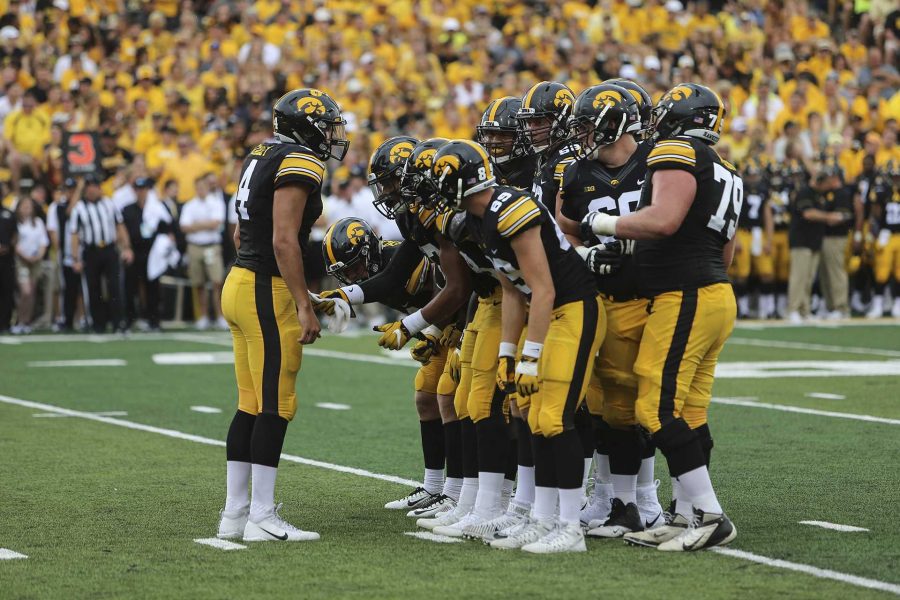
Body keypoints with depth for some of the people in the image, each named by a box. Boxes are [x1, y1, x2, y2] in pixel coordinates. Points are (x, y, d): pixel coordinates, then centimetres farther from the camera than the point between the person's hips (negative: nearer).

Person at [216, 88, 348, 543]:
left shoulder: (261, 159, 16)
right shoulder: (300, 164, -12)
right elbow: (284, 240, -19)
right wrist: (304, 307, -18)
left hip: (239, 283, 9)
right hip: (268, 292, -9)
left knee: (250, 406, 12)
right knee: (275, 407, -5)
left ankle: (234, 513, 15)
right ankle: (262, 518, -4)